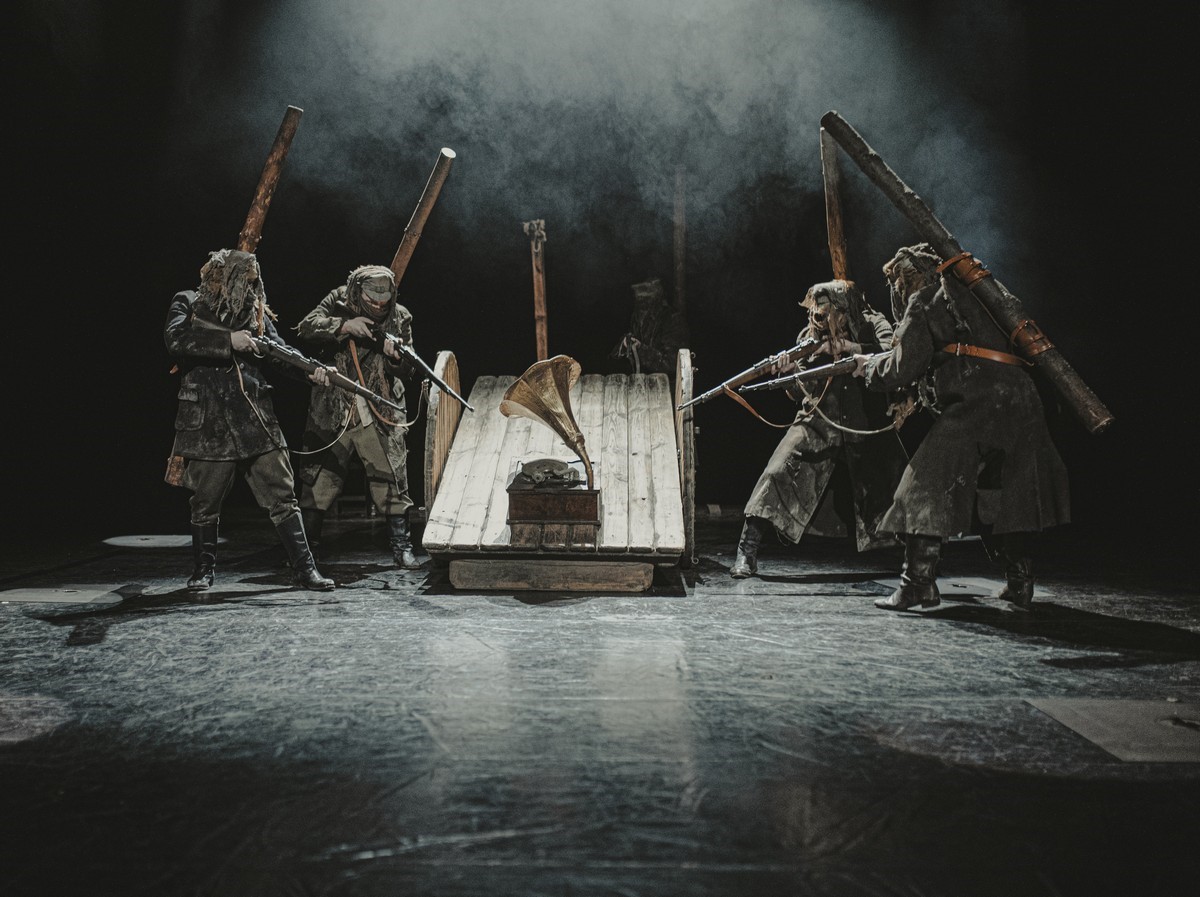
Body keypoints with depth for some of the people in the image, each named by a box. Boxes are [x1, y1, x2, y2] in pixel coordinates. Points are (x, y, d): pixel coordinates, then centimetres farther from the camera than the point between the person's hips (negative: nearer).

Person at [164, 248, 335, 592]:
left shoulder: (255, 311, 13)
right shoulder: (188, 303, 4)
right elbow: (176, 339, -15)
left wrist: (310, 369, -13)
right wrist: (228, 340, -22)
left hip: (257, 421, 2)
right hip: (209, 423, -2)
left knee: (282, 496, -1)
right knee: (206, 503, 8)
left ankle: (305, 569, 2)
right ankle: (203, 570, 26)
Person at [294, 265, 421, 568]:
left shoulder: (400, 318, 0)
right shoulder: (338, 302, -1)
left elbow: (407, 369, 2)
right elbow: (307, 326, -13)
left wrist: (396, 357, -20)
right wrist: (344, 325, -24)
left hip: (380, 415, 0)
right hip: (333, 413, 0)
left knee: (392, 481, -1)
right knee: (319, 480, 8)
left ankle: (402, 546, 10)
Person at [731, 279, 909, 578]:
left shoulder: (873, 325, 0)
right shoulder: (810, 337, 3)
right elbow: (801, 393, -1)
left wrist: (850, 347, -26)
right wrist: (789, 372, -21)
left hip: (867, 427, 0)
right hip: (819, 424, 0)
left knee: (897, 486, 6)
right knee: (777, 474, -18)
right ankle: (747, 551, -14)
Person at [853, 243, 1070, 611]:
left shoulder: (923, 302, 3)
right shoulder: (966, 295, 27)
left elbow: (906, 365, -3)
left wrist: (870, 367, 13)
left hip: (975, 404, -8)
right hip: (1021, 399, 8)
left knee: (928, 489, -5)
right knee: (1008, 494, 18)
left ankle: (918, 583, -8)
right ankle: (1019, 584, 23)